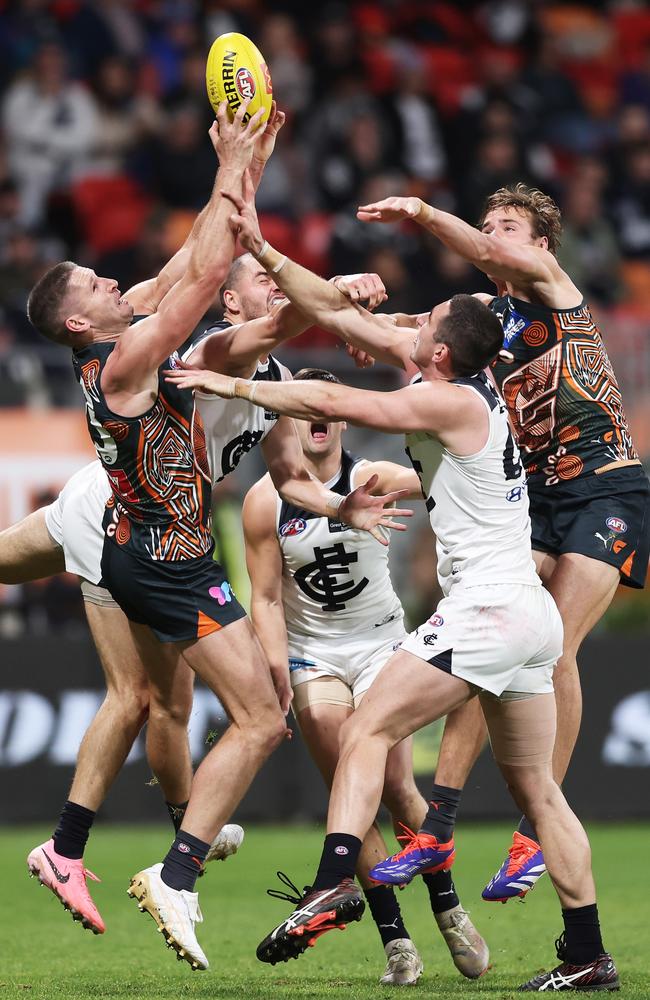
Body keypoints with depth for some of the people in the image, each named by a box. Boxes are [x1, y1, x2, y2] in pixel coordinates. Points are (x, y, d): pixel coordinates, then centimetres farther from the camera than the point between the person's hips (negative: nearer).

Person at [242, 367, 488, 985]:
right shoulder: (265, 500, -5)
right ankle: (394, 940, -4)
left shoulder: (371, 479, -8)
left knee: (396, 787, -8)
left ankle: (448, 909, 14)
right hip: (312, 652, 1)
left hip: (380, 643, -1)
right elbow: (265, 598, -4)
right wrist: (280, 676, -13)